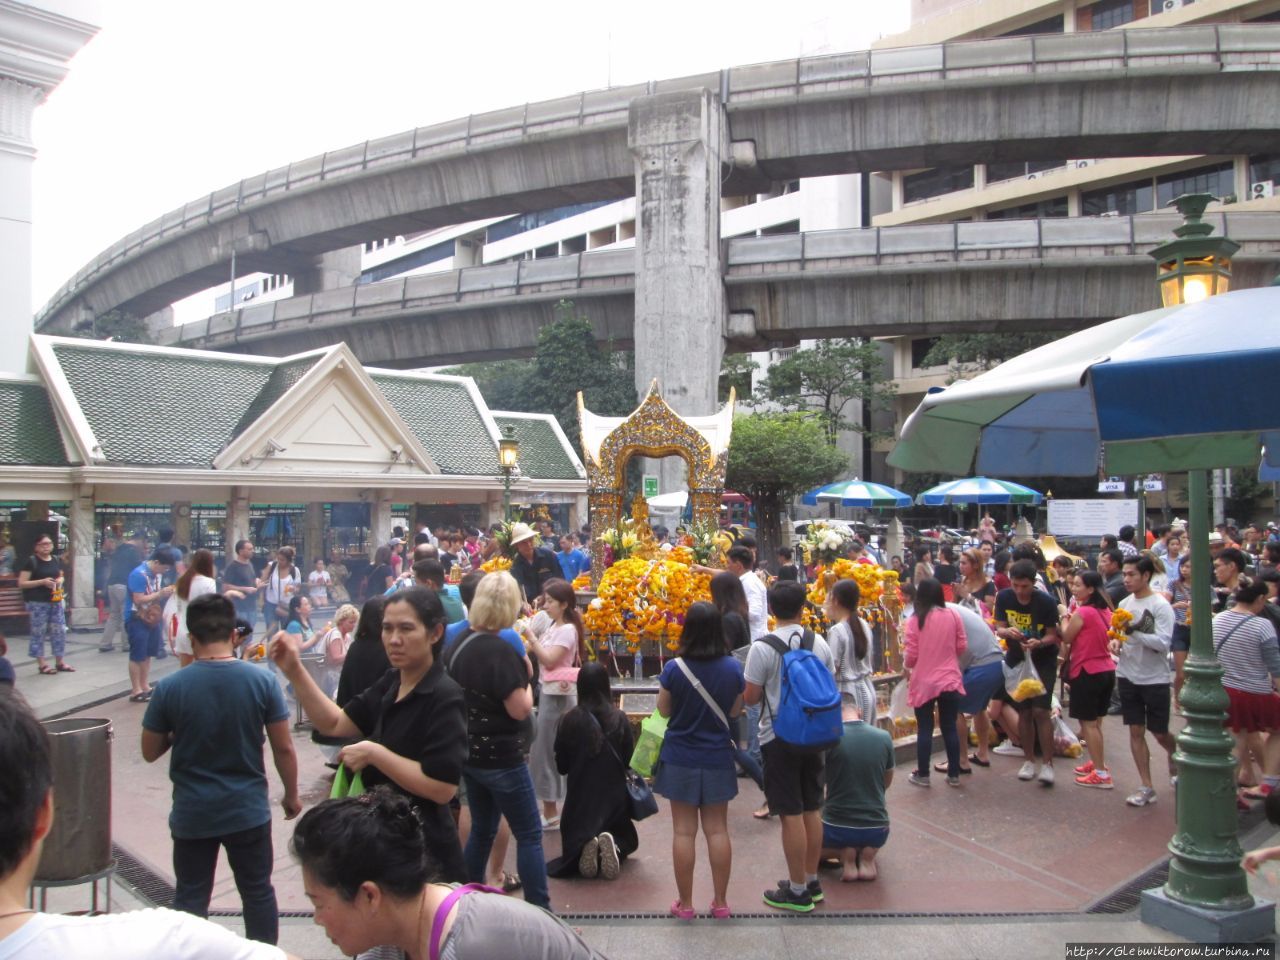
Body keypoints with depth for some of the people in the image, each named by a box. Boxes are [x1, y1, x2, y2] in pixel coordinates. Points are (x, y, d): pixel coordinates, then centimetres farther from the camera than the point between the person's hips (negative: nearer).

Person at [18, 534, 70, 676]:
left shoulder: (56, 560, 10)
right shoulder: (31, 561, -8)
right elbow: (21, 583, -10)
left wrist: (61, 580, 2)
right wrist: (42, 581, -19)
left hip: (55, 602, 6)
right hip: (37, 603, -6)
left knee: (60, 631, 7)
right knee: (38, 633, 0)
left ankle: (60, 662, 16)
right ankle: (42, 664, 7)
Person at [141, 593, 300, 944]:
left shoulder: (169, 687, -12)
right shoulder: (262, 681, -13)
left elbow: (150, 752, -1)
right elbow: (284, 748, -7)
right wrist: (291, 794, 7)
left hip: (192, 813, 0)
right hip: (248, 810, 0)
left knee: (191, 898, 16)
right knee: (258, 892, 16)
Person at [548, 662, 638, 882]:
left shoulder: (570, 720, -12)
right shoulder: (620, 719, -10)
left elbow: (561, 766, -2)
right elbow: (629, 760, 0)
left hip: (579, 797, 0)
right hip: (614, 794, 1)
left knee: (575, 842, 24)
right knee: (625, 839, 26)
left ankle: (585, 847, -11)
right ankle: (613, 845, -9)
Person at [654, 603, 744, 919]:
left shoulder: (674, 668, -16)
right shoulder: (733, 668, -10)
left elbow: (663, 710, -3)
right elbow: (736, 711, 2)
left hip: (680, 759, -2)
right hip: (718, 759, 2)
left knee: (684, 830, 7)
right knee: (717, 829, 11)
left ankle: (685, 904, 16)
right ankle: (720, 902, 19)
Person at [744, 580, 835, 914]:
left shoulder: (762, 648, -15)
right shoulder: (819, 643, 0)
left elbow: (750, 697, -13)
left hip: (779, 738, -5)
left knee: (791, 814, 2)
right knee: (812, 810, 15)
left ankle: (797, 892, 11)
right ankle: (812, 882, 27)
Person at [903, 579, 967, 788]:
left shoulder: (916, 619, -12)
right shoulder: (953, 616, -4)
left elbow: (911, 654, -9)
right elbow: (962, 646, 4)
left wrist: (906, 667, 12)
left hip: (924, 682, -2)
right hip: (950, 680, 2)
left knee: (925, 729, 8)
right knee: (950, 728, 12)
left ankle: (922, 775, 15)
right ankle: (954, 775, 18)